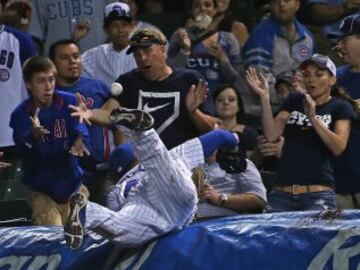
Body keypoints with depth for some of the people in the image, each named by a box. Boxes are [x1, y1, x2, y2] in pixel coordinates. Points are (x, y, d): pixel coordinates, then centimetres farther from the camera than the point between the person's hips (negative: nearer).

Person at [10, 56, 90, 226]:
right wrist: (34, 137, -45)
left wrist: (79, 143, -42)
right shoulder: (21, 114, -9)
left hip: (71, 185, 2)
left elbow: (80, 131, -18)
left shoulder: (69, 103, -5)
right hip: (40, 191, -2)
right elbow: (24, 151, -23)